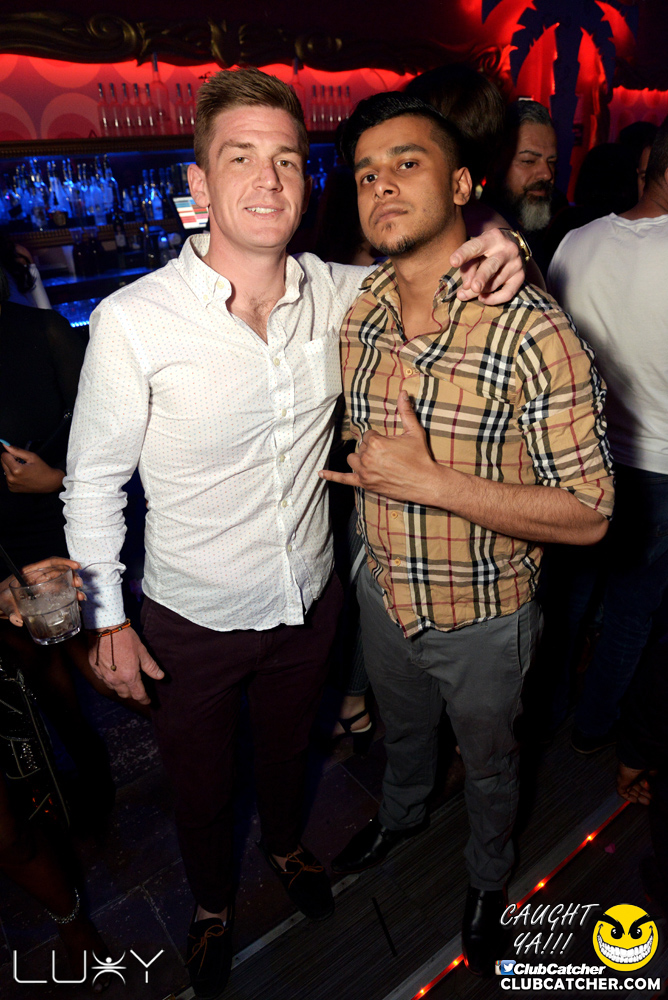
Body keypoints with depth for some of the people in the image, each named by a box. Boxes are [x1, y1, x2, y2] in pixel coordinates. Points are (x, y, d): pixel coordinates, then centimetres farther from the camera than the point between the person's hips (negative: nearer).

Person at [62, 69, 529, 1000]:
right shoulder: (132, 322, -21)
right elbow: (93, 480, -10)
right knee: (199, 781, 24)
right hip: (193, 623, -2)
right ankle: (212, 902, 58)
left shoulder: (339, 293, -9)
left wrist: (495, 251, -13)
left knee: (289, 745, 31)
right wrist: (108, 621, -5)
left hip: (309, 601, 3)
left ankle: (285, 843, 66)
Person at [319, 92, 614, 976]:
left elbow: (587, 515, -24)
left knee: (487, 763, 25)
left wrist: (429, 481, -30)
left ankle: (489, 877, 58)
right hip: (384, 595, 5)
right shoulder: (355, 313, -7)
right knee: (401, 729, 32)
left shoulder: (533, 331, -26)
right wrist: (354, 467, -8)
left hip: (483, 618, -4)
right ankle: (400, 815, 66)